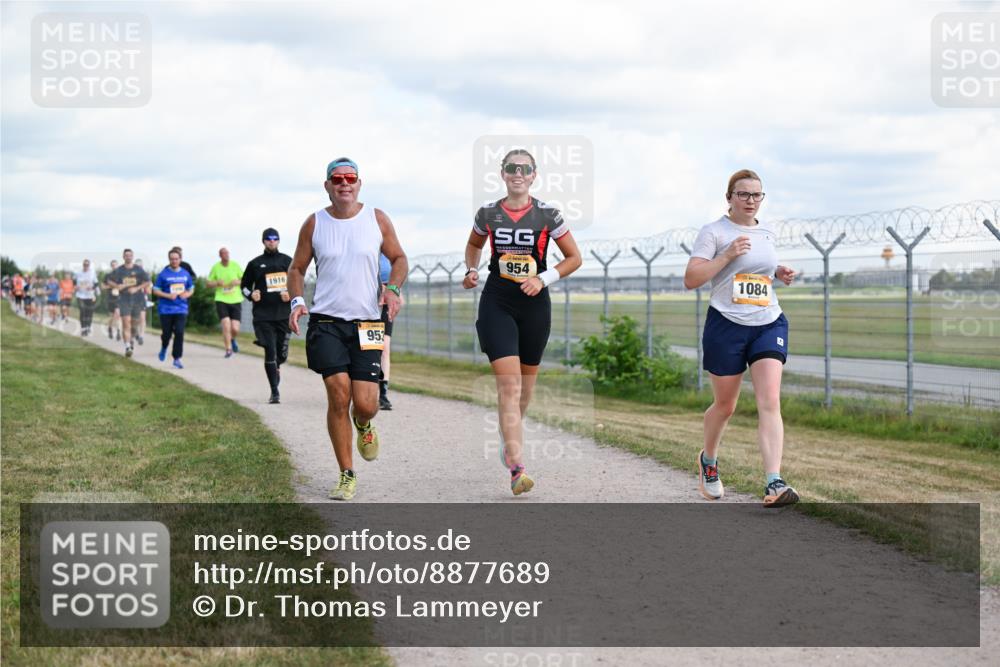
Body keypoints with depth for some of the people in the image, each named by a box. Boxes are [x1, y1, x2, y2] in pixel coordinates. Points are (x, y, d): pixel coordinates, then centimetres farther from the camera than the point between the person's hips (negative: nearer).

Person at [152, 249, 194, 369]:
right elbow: (155, 290, -1)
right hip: (166, 309, -2)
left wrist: (187, 294, -5)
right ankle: (164, 348, 38)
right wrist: (168, 295, -15)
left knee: (179, 333, -11)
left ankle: (177, 359, -4)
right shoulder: (163, 274, -3)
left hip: (181, 309, 2)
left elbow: (191, 289, 18)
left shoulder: (185, 274, 7)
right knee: (167, 333, 4)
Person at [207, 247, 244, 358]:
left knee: (235, 329, -4)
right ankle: (228, 349, -3)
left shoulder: (235, 265, 2)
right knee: (226, 325, -17)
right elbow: (207, 284, 8)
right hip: (221, 300, -1)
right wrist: (217, 283, -11)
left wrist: (237, 282, -11)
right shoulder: (215, 267, 1)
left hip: (236, 300, 1)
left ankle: (233, 339, 30)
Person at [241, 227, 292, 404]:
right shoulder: (255, 264, 8)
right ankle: (274, 392, -3)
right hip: (263, 316, -1)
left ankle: (276, 367, 40)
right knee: (270, 352, -8)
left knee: (282, 353, 3)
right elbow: (244, 285, 17)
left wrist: (291, 295, -2)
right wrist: (251, 295, -3)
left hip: (284, 314, 2)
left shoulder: (287, 261, 10)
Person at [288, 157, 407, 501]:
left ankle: (363, 425, 33)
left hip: (367, 324, 0)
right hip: (326, 321, 0)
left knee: (365, 404, -7)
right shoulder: (314, 224, 4)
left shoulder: (377, 219, 4)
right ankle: (347, 476, 2)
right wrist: (296, 300, -7)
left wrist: (392, 288, -7)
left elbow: (398, 258, 13)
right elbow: (297, 268, 11)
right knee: (338, 395, -12)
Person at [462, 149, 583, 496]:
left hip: (534, 304, 1)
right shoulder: (487, 214, 2)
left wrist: (543, 278, -10)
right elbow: (474, 245, 22)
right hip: (497, 302, -1)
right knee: (508, 383, -13)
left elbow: (574, 258, 3)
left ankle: (509, 434, 46)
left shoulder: (547, 215, -3)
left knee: (526, 382, 15)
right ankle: (517, 468, -19)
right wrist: (471, 270, 4)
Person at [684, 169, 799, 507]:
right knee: (725, 405, 10)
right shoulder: (714, 231, -4)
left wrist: (778, 274, 9)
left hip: (769, 324, 3)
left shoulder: (767, 233, 13)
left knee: (770, 402, -14)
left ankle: (774, 484, -22)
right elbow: (690, 279, -11)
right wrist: (727, 254, -20)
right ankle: (708, 460, 40)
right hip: (726, 326, -3)